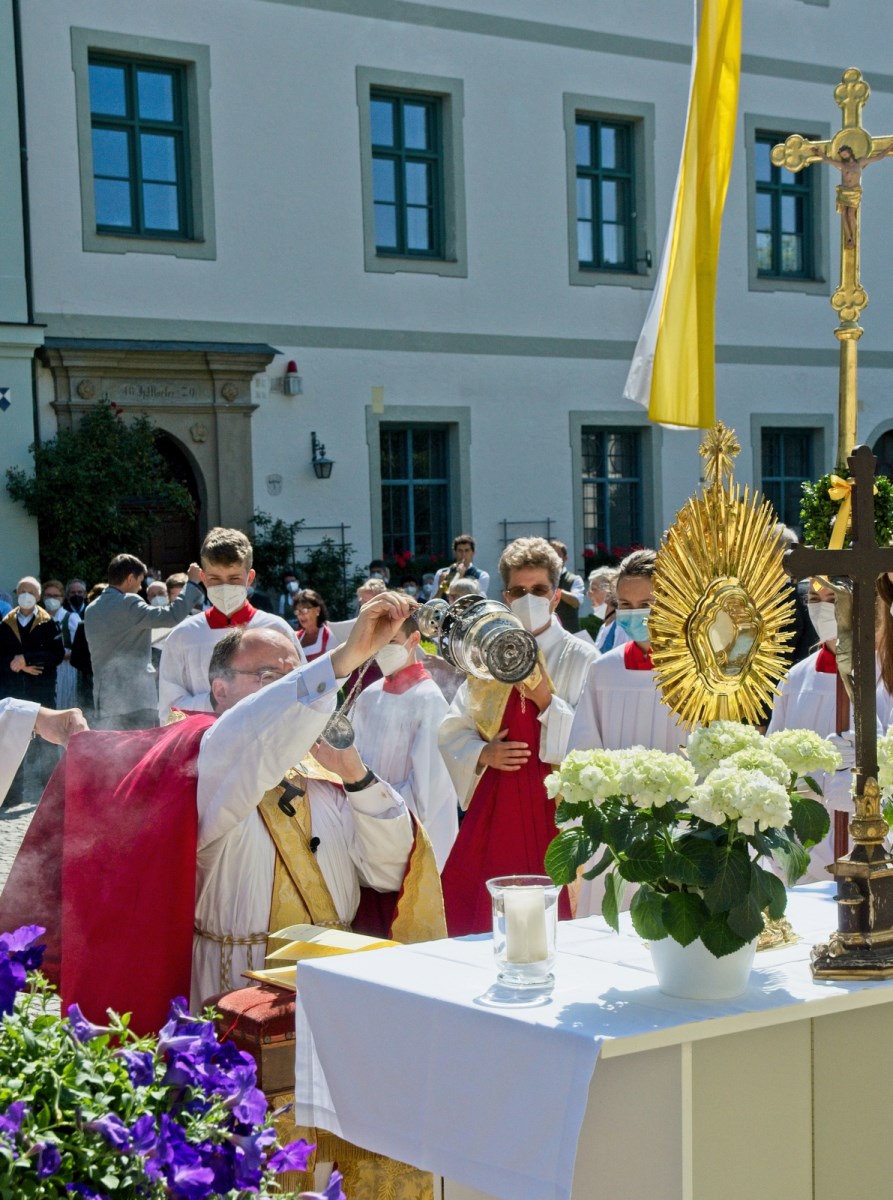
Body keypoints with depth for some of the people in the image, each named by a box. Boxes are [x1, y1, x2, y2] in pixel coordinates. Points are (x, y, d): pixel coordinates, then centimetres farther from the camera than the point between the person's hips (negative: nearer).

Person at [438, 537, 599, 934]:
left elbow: (589, 744, -8)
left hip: (552, 808, -3)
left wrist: (546, 700, -16)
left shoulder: (580, 659, 0)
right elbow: (451, 733, 11)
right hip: (492, 808, 3)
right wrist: (483, 754, -7)